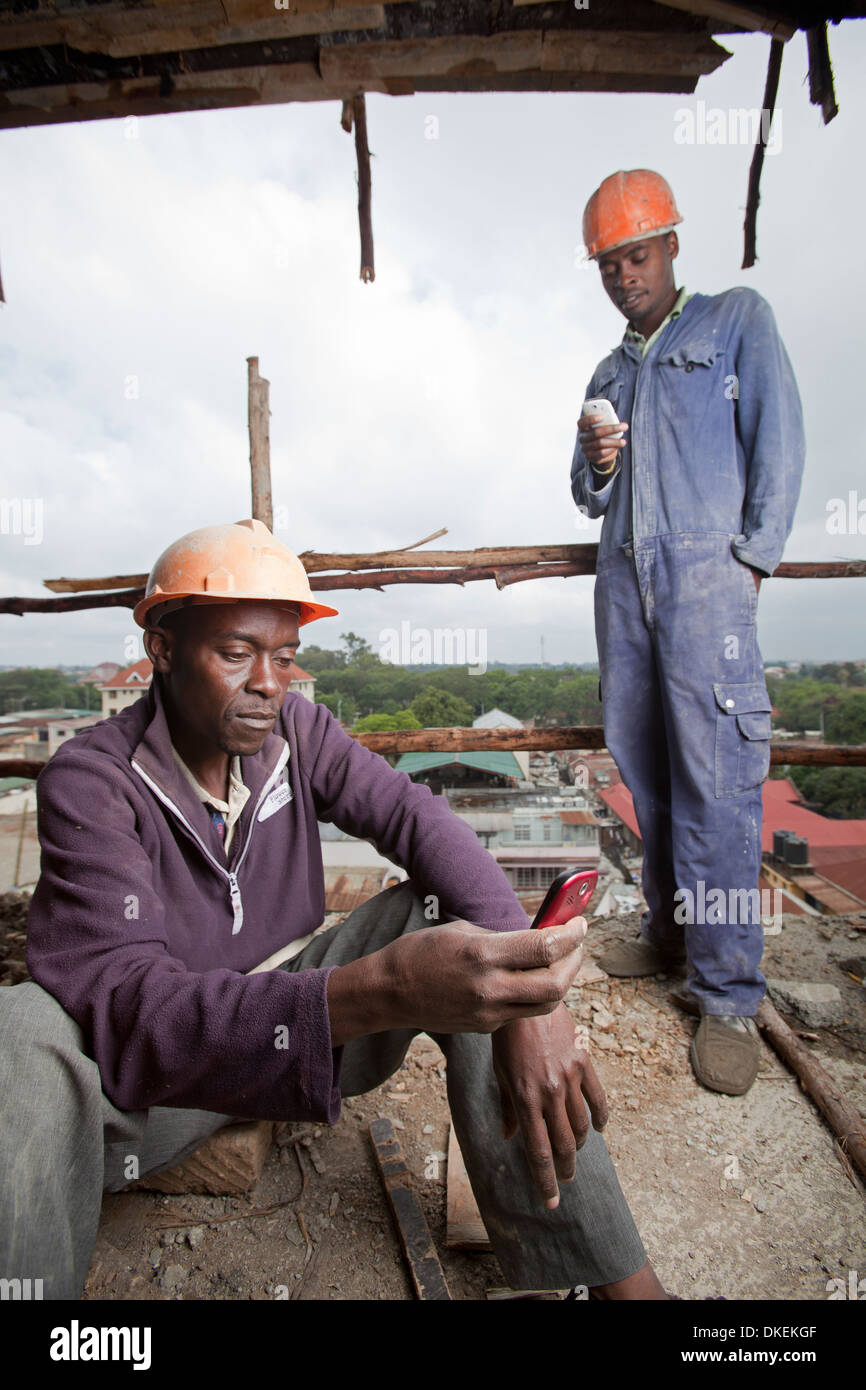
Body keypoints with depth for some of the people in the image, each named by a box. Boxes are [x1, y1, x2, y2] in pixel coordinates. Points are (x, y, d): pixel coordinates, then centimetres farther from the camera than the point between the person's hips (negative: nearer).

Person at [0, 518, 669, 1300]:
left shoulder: (294, 727, -5)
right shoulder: (90, 781, -20)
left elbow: (414, 816, -17)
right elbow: (124, 1006, -33)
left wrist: (529, 1000, -34)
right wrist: (380, 993, -50)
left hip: (297, 1023, 4)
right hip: (158, 1077, -3)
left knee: (449, 908, -20)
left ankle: (622, 1277, -16)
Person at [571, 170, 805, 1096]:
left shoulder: (736, 318, 14)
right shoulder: (609, 372, 27)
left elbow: (778, 440, 3)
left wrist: (751, 556, -8)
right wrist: (595, 465, 1)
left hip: (705, 568, -5)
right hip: (623, 576, 5)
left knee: (713, 775, -12)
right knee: (644, 767, 3)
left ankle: (729, 994, -4)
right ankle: (670, 933, 16)